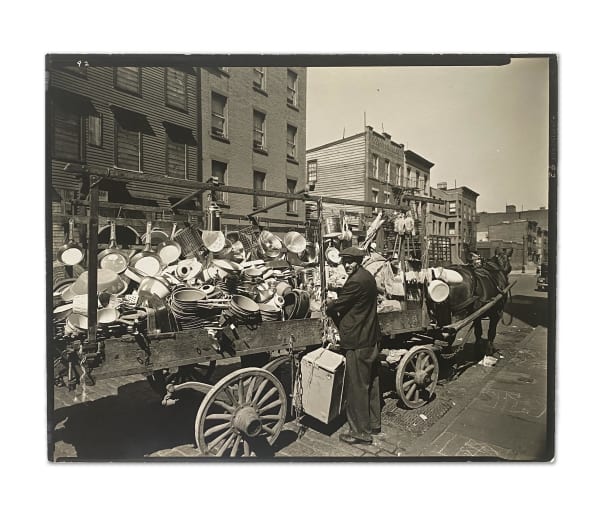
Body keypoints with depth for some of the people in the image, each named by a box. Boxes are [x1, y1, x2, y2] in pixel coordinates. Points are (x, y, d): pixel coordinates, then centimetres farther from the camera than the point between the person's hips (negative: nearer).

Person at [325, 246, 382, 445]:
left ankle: (361, 431, 16)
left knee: (357, 387, 3)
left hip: (358, 342, -10)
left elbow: (336, 306, -16)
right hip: (371, 339, 10)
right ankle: (373, 422, 35)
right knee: (370, 382, 20)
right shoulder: (367, 276, 10)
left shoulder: (356, 281, -22)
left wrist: (329, 306, 4)